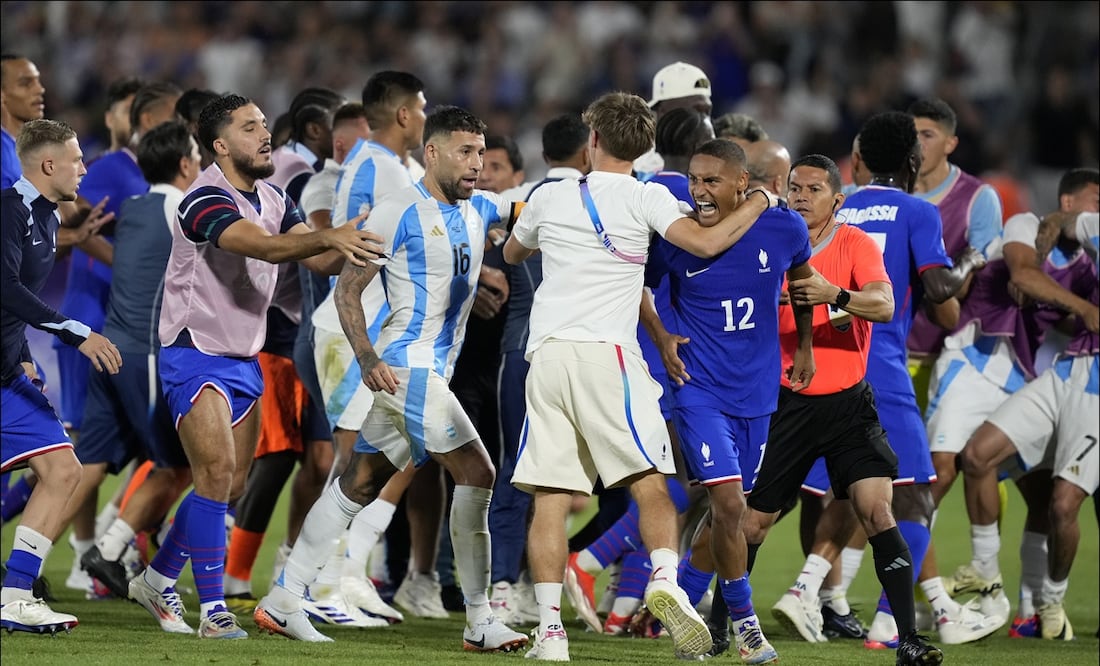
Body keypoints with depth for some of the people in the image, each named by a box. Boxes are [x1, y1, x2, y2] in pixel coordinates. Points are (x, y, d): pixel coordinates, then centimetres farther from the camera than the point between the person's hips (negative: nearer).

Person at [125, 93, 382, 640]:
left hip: (244, 360, 9)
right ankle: (213, 610, -16)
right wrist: (326, 237, -49)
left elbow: (315, 255, 1)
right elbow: (263, 246, -35)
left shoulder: (272, 200, 10)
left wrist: (351, 245, -19)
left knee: (232, 484, 10)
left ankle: (157, 579, 26)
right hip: (195, 355, -9)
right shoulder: (206, 199, -19)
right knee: (216, 472, -18)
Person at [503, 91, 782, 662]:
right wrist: (759, 202, 4)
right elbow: (704, 243, -12)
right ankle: (665, 581, -27)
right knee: (651, 484, -3)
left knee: (550, 497, 0)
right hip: (606, 353, -3)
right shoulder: (644, 198, 2)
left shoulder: (550, 197, 14)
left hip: (546, 355, 3)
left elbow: (511, 253, 33)